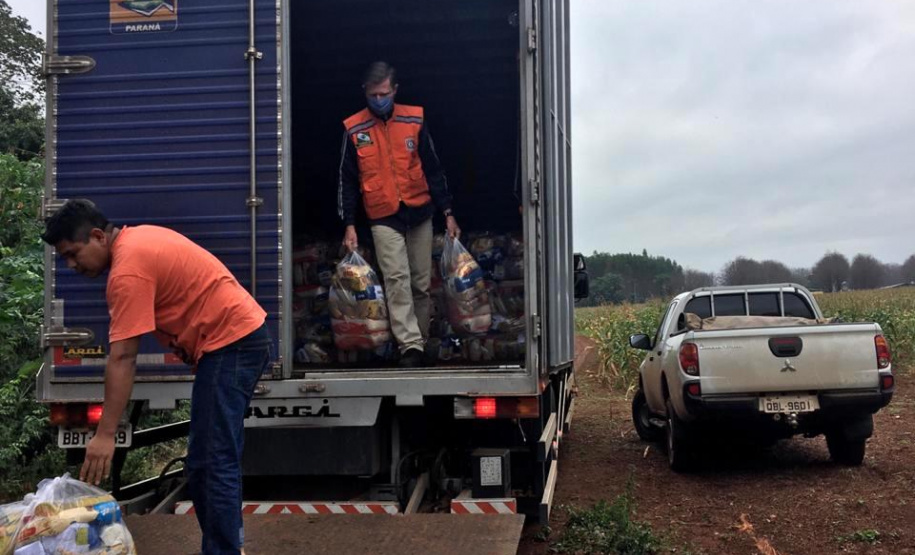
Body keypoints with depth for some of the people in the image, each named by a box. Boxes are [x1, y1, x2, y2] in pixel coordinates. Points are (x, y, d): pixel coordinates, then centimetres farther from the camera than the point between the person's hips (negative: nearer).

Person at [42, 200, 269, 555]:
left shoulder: (128, 270, -17)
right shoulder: (138, 238, 13)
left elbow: (122, 358, -21)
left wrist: (105, 434, -19)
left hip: (230, 343, -11)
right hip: (241, 334, 11)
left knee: (213, 463, -10)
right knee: (211, 458, 15)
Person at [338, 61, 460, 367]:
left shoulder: (414, 120, 0)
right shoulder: (354, 129, -1)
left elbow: (433, 169, 4)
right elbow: (347, 180, 4)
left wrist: (447, 213, 2)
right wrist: (349, 224, -1)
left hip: (420, 213, 2)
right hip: (383, 218, -2)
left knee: (421, 282, 7)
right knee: (397, 279, -15)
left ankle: (421, 341, 19)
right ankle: (410, 345, -18)